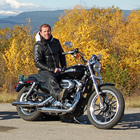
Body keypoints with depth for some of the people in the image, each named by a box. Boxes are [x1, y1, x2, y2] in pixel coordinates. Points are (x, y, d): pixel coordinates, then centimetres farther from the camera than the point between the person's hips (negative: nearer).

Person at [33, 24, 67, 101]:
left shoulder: (56, 42, 16)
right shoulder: (38, 46, -2)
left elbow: (61, 55, 28)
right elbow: (38, 63, -11)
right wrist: (52, 69, -19)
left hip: (56, 69, 7)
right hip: (44, 71, -7)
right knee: (51, 80, -39)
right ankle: (58, 94, -69)